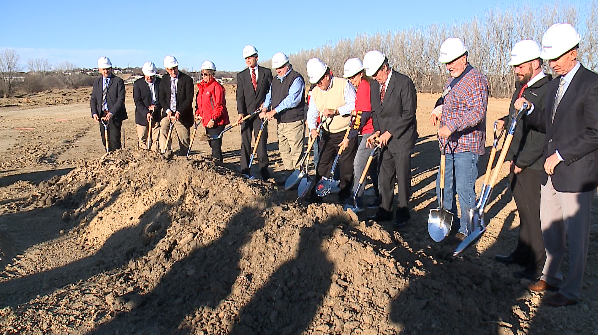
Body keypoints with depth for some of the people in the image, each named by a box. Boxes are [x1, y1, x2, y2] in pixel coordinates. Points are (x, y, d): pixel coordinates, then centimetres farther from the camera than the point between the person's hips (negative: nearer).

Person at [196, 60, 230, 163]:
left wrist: (213, 119, -21)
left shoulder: (216, 86, -12)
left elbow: (219, 106, -16)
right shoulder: (201, 86, 15)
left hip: (216, 122, -9)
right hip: (206, 121, 9)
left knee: (216, 145, -9)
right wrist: (198, 113, 9)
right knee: (212, 144, 16)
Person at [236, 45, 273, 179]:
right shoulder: (241, 75, 7)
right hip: (246, 113, 1)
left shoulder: (266, 72, 6)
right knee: (245, 142, 3)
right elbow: (240, 96, -1)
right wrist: (240, 113, -13)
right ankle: (244, 171, 9)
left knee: (261, 141, 1)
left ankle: (264, 169, 9)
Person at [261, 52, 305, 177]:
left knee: (296, 150, -5)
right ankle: (288, 170, 26)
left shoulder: (296, 78, -11)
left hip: (293, 121, -8)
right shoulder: (275, 80, 16)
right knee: (283, 150, 14)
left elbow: (291, 100, -21)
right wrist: (265, 109, -4)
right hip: (280, 121, 8)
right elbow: (269, 96, 18)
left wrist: (274, 111, -24)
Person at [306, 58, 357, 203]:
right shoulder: (315, 92, 6)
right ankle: (316, 197, 16)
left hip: (346, 133, -5)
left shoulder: (344, 84, -11)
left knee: (346, 166, 3)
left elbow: (354, 105, -17)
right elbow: (312, 112, 6)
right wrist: (312, 128, -12)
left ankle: (344, 197, 17)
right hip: (327, 134, 5)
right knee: (322, 165, 7)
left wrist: (335, 111, -26)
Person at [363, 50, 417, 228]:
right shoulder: (374, 84, 8)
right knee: (384, 176, 10)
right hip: (385, 138, 6)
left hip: (402, 138, -6)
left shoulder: (404, 82, -13)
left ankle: (403, 213, 14)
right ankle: (385, 210, 22)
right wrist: (377, 131, -1)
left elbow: (409, 113, -15)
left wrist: (389, 132, -15)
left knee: (402, 177, 0)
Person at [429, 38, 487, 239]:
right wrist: (439, 109, 12)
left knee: (464, 189, -3)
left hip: (466, 146, -9)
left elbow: (477, 113, -24)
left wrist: (451, 127, -32)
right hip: (450, 145, 9)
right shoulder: (452, 79, 17)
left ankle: (467, 230, 13)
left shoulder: (476, 80, -13)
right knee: (443, 187, 15)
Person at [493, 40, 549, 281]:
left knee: (534, 214, 1)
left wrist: (523, 161, -17)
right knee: (524, 211, 19)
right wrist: (505, 121, 5)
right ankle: (522, 254, 33)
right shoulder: (521, 87, 13)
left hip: (533, 165, -9)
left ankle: (538, 265, 14)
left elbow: (544, 133, -20)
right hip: (517, 161, 9)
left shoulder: (547, 90, -17)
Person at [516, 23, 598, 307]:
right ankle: (551, 276, 35)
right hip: (551, 171, 8)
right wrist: (529, 109, 1)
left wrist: (561, 155, -17)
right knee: (549, 228, 18)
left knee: (575, 236, 4)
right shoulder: (554, 85, 13)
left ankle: (571, 291, 18)